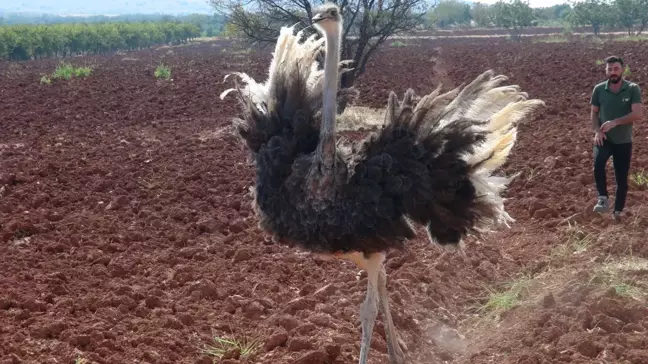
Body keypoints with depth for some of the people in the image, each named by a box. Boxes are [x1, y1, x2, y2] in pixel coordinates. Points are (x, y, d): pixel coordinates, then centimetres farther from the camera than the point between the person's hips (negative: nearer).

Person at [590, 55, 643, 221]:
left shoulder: (633, 89, -10)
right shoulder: (599, 89, -2)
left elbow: (637, 114, -18)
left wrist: (614, 122, -28)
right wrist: (597, 131, -11)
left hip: (623, 141, 0)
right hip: (604, 139, 0)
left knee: (622, 179, 8)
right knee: (598, 163, -31)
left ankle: (618, 212, 26)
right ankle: (603, 198, -15)